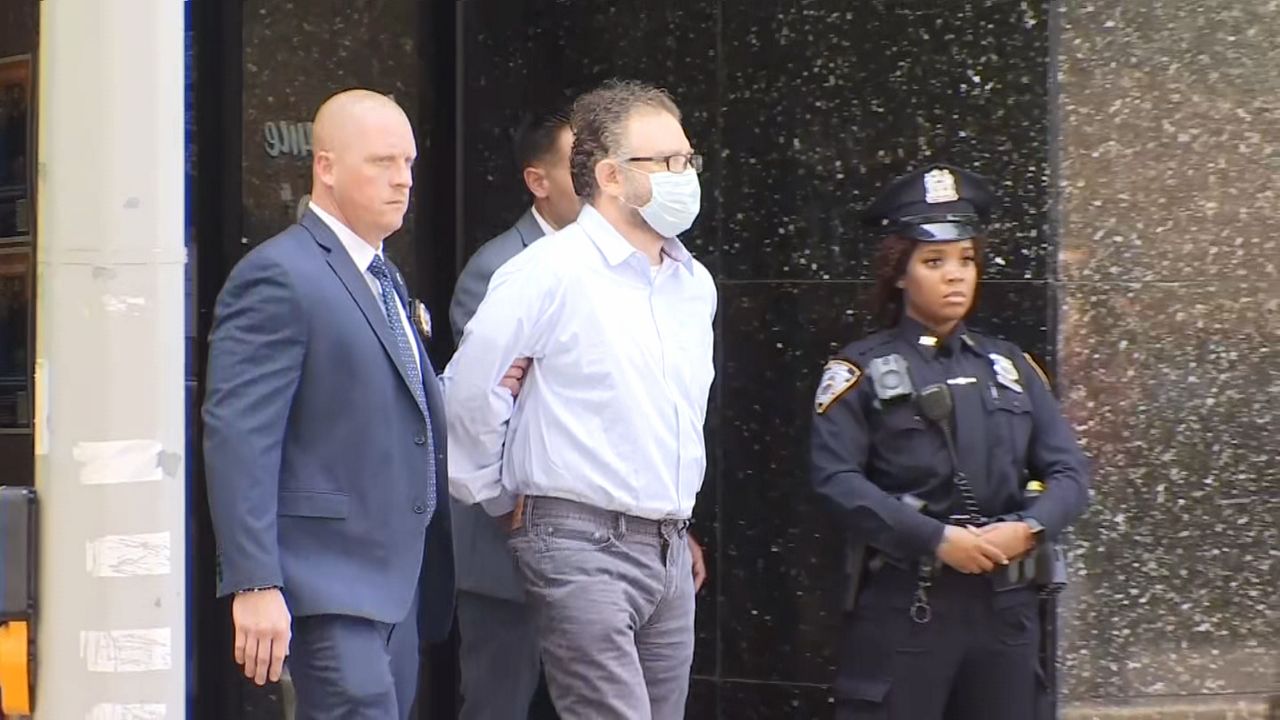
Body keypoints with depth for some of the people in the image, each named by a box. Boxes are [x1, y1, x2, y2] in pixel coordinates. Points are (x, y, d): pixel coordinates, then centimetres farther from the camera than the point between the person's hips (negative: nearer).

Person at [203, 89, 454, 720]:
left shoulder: (385, 278, 20)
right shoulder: (278, 277, -11)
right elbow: (238, 439, -17)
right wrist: (255, 585, -22)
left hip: (398, 579, 9)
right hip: (328, 585, -9)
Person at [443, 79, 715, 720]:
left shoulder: (695, 285, 14)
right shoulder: (552, 271, -10)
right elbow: (469, 390, -10)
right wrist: (498, 498, 0)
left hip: (670, 548, 8)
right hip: (583, 546, -7)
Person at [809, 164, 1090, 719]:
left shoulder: (1010, 367, 15)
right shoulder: (862, 371, 1)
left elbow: (1069, 472, 9)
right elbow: (837, 480, -12)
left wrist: (1027, 528, -12)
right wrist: (938, 539, -20)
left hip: (1005, 607, 5)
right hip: (901, 606, -5)